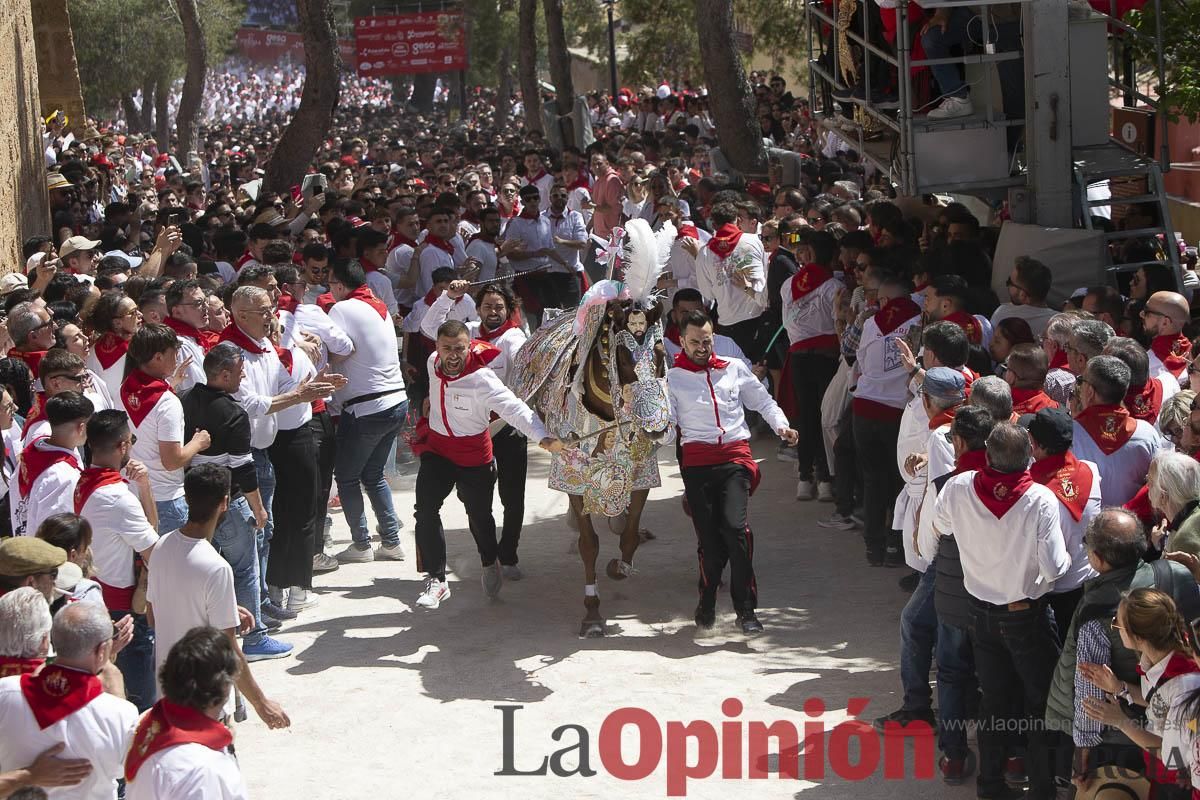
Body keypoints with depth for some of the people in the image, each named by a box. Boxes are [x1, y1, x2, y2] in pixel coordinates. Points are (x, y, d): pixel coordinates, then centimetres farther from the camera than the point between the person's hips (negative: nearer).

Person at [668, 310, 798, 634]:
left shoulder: (734, 368, 16)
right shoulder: (673, 378, 13)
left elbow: (763, 401, 21)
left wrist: (781, 426, 5)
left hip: (735, 455, 0)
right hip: (697, 459, 0)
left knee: (735, 526, -18)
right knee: (709, 535, -3)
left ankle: (745, 608, -14)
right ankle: (707, 602, 19)